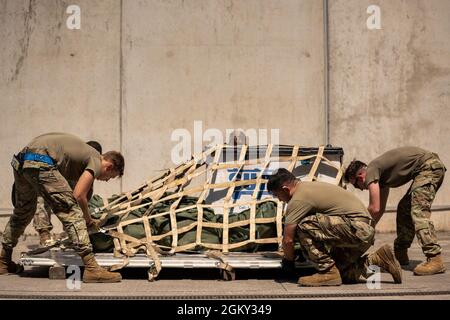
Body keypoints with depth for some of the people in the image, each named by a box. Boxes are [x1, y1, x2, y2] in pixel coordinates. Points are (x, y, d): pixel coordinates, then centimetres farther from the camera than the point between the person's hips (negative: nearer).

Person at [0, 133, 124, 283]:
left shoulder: (87, 154, 30)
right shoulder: (97, 162, 3)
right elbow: (78, 195, -5)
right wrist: (88, 219, 12)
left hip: (20, 162, 10)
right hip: (40, 164, -10)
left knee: (22, 212, 27)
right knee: (73, 213, -7)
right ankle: (91, 268, -12)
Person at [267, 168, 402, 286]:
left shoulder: (298, 199, -12)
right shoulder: (308, 187, 18)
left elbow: (288, 239, -11)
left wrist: (288, 260, 9)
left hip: (357, 229, -10)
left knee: (304, 226, -19)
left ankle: (328, 271, -12)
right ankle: (377, 259, 14)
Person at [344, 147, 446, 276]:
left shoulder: (371, 172, -9)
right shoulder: (380, 173, 20)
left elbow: (375, 209, -13)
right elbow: (380, 209, 27)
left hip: (429, 166, -11)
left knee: (418, 212, -17)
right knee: (404, 208, 16)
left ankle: (435, 260, -25)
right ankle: (400, 254, 20)